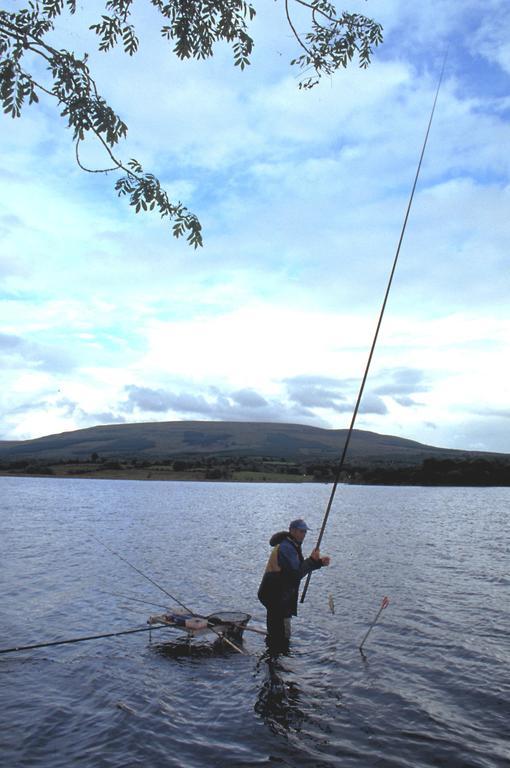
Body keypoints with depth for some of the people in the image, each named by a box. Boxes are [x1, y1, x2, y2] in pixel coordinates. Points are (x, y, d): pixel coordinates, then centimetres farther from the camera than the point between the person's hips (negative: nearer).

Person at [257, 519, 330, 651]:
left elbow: (300, 567, 16)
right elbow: (297, 573, -27)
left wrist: (319, 562, 4)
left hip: (280, 595, 11)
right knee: (282, 634, -4)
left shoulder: (292, 546, 13)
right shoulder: (286, 548, -21)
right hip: (275, 596, -11)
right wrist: (312, 559, -17)